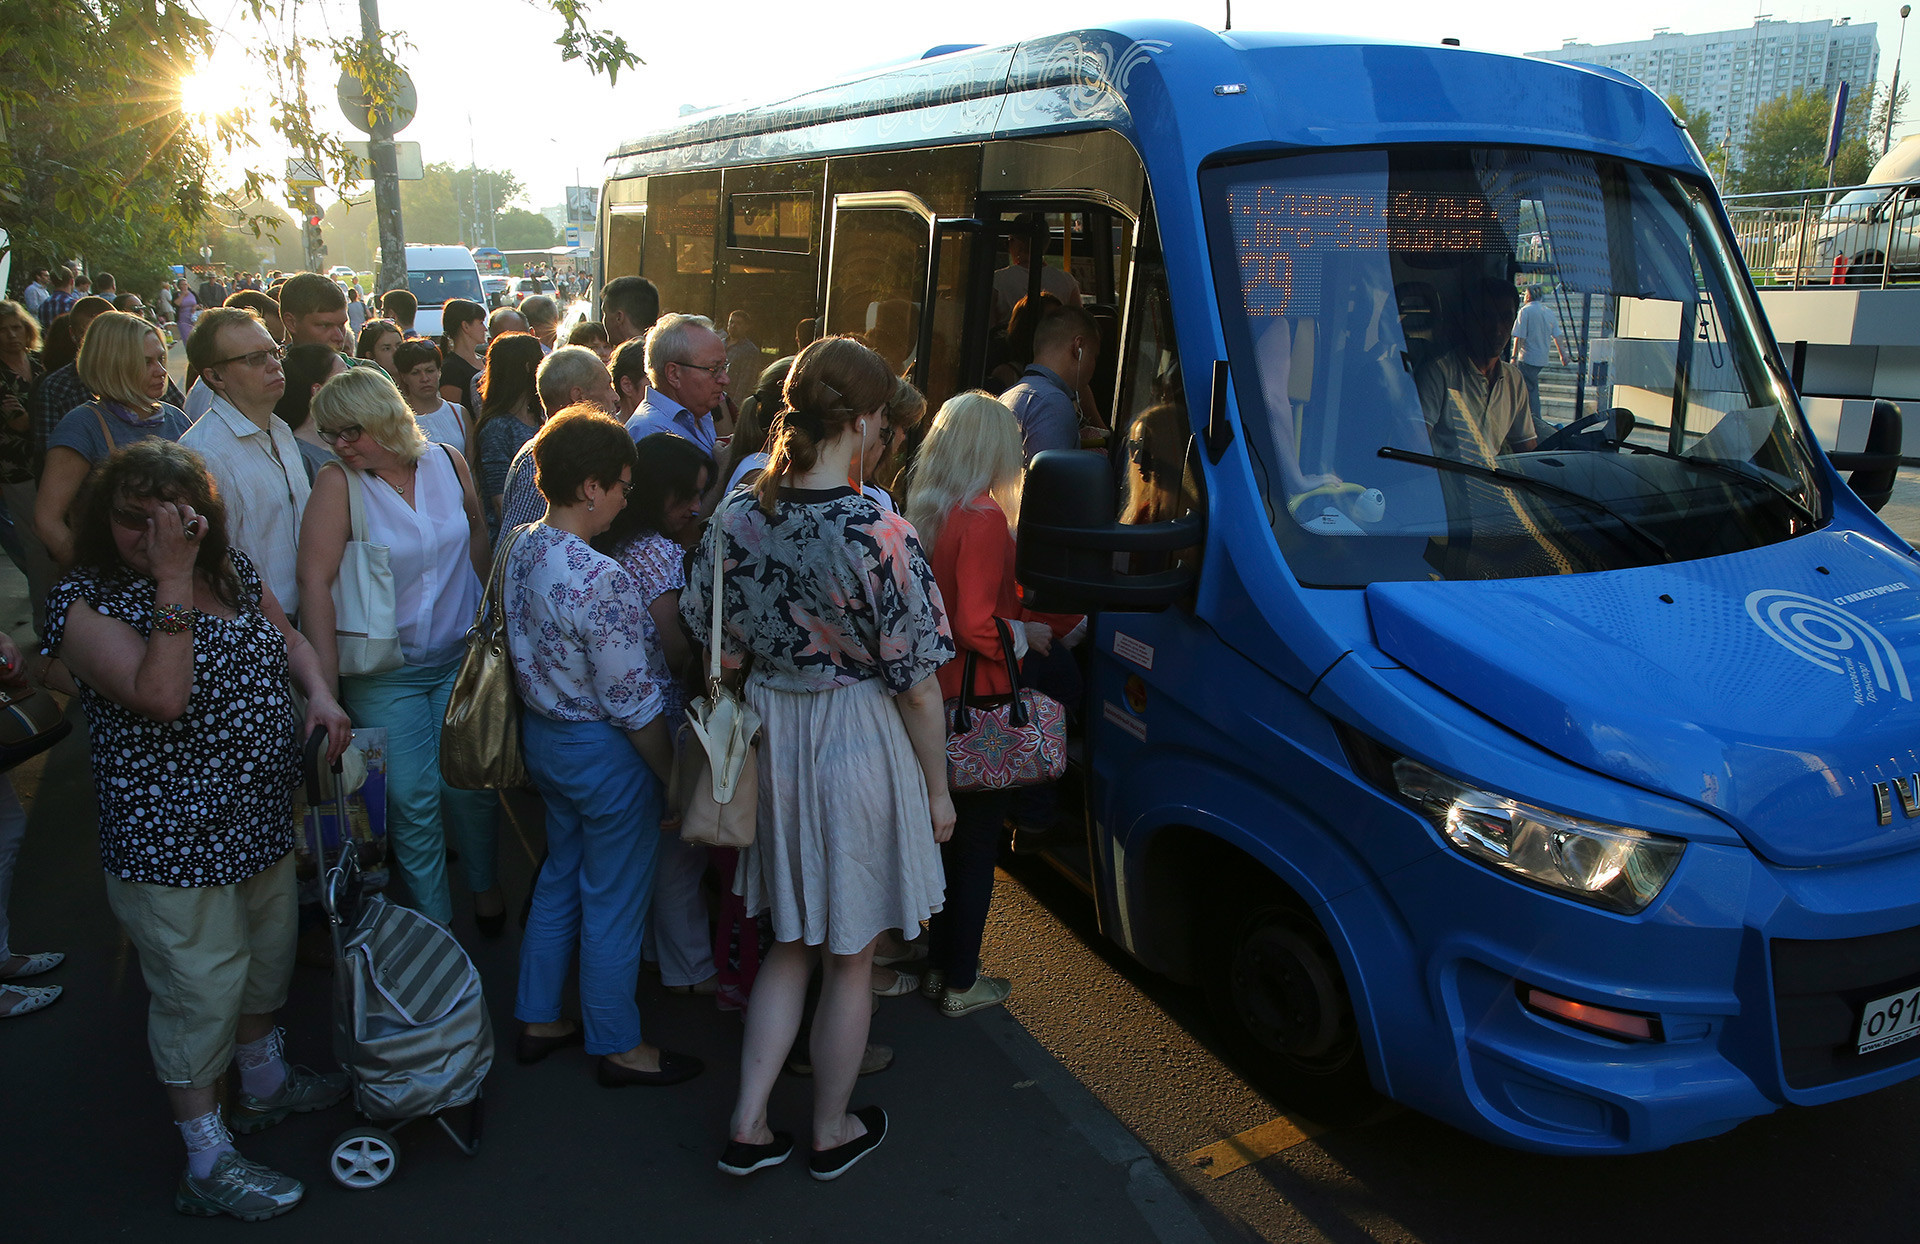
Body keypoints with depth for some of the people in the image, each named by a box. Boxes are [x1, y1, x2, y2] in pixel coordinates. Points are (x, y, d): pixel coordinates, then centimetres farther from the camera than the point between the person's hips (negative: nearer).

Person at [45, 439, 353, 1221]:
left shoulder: (231, 569, 1)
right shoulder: (85, 601, -19)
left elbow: (287, 637, 16)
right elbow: (161, 696, -32)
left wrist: (318, 691, -4)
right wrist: (174, 582, -33)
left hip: (261, 818, 7)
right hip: (173, 841, -7)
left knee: (267, 958, 25)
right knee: (200, 992, 5)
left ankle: (265, 1084, 51)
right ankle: (207, 1165, 24)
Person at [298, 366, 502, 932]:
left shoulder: (446, 462, -4)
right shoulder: (336, 483, -13)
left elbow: (476, 530, 12)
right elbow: (314, 579, -18)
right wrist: (326, 679, -22)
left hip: (461, 656, 2)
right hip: (384, 671, -2)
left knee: (468, 783, 8)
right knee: (411, 796, 2)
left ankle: (483, 881, 33)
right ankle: (434, 918, 20)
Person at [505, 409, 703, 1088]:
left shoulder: (521, 548, -2)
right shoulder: (602, 581, -29)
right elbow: (633, 704, -23)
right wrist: (675, 775, -12)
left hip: (542, 733, 9)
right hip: (603, 752, -9)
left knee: (559, 878, 24)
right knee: (614, 903, 8)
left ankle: (539, 1019, 39)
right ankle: (618, 1046, 26)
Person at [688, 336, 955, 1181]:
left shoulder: (738, 516, -6)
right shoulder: (880, 535, -22)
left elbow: (718, 645, 4)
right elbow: (917, 685, -16)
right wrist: (937, 789, -3)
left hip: (770, 733, 5)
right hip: (858, 745, -5)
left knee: (790, 943, 23)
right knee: (849, 958, 15)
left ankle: (748, 1126, 27)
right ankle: (832, 1133, 34)